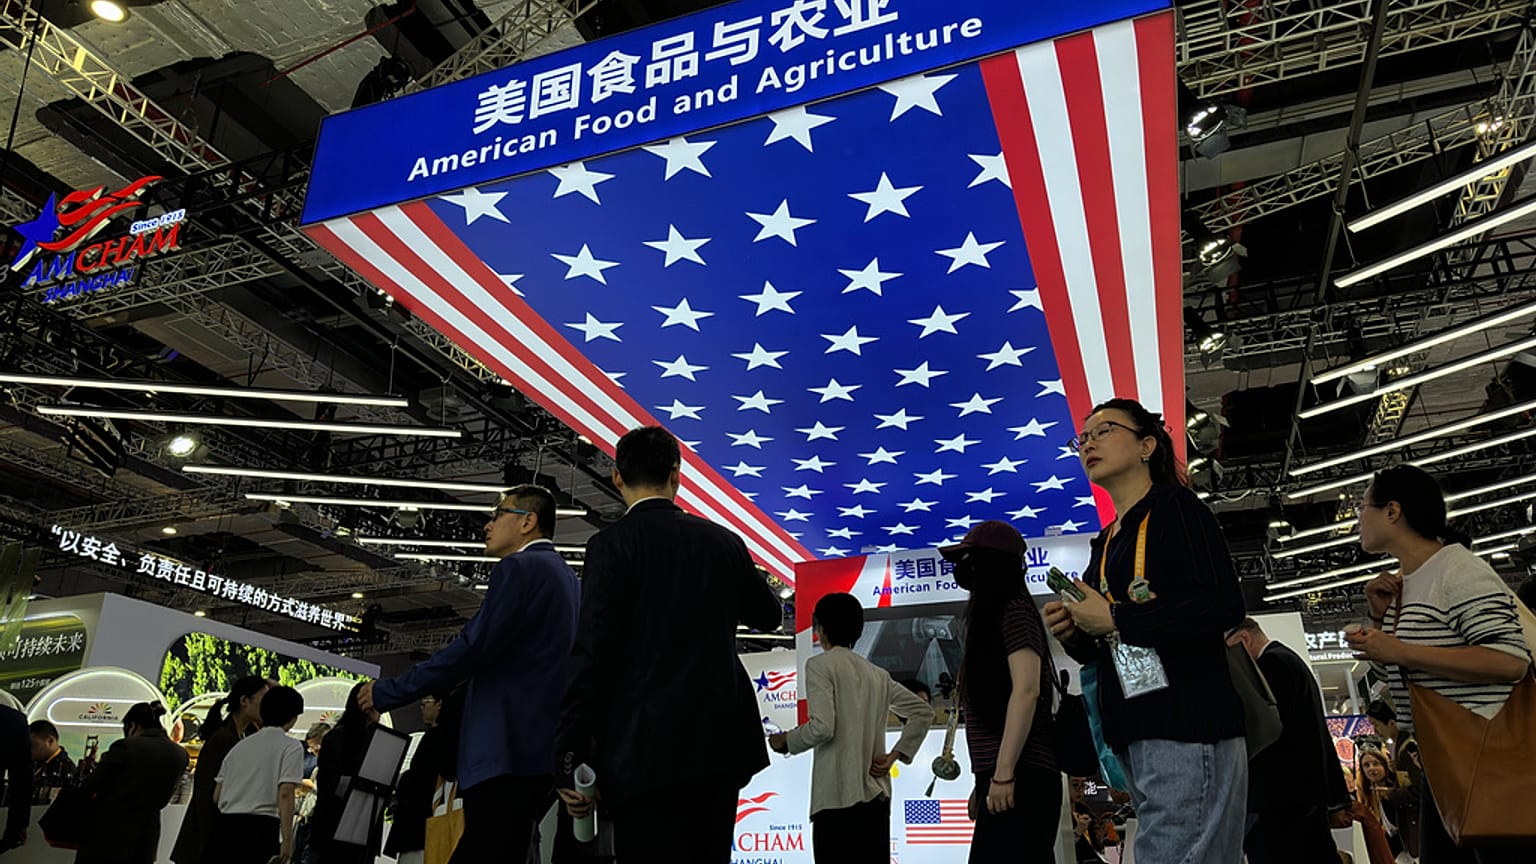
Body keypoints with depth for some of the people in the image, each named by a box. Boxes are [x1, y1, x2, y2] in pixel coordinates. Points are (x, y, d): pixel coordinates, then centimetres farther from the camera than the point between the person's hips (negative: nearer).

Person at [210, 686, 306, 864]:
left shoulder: (241, 744, 17)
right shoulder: (291, 747, -2)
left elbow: (216, 795, 18)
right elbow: (285, 794, -13)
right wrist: (287, 840, -14)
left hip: (225, 827, 6)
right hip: (261, 829, -6)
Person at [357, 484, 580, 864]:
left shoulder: (520, 568, -7)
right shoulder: (568, 577, 20)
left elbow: (471, 649, -15)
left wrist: (388, 692, -6)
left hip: (509, 752, -9)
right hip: (549, 750, 10)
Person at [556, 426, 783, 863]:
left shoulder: (613, 543, -6)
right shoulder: (724, 541, 9)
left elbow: (592, 654, -13)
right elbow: (769, 615, 25)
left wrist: (572, 760, -9)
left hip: (648, 748, -5)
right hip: (722, 741, 6)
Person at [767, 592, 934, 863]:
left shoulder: (820, 665, -3)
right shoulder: (878, 674, 17)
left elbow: (822, 728, -14)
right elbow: (923, 712, 16)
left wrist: (785, 741, 3)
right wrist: (894, 756, 13)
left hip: (838, 796, -7)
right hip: (877, 794, 7)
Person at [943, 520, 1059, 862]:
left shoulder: (1014, 611, -6)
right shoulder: (992, 617, 22)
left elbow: (1026, 690, -17)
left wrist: (1003, 772, -21)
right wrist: (984, 780, 21)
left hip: (1019, 777, -10)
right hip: (1000, 777, 10)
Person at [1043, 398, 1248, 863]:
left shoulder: (1174, 507, -3)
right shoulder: (1105, 543, 19)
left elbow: (1224, 606, -18)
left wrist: (1114, 620, -14)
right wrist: (1074, 634, 2)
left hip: (1186, 726, -8)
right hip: (1135, 734, 8)